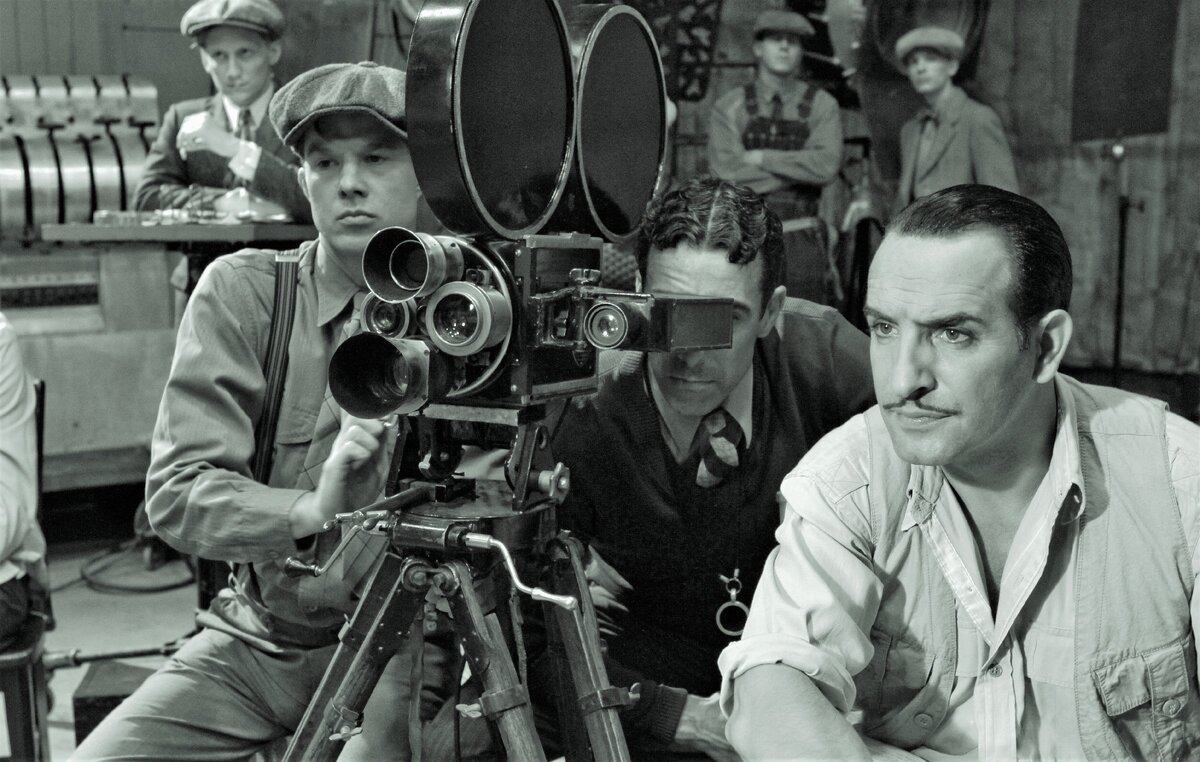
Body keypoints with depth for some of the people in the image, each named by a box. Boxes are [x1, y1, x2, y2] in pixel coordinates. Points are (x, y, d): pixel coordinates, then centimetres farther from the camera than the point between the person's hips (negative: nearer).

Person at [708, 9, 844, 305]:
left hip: (799, 239, 0)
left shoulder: (821, 106, 6)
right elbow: (726, 173, -8)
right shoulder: (729, 107, 5)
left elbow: (828, 166, -9)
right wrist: (800, 167, -6)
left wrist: (761, 157, -8)